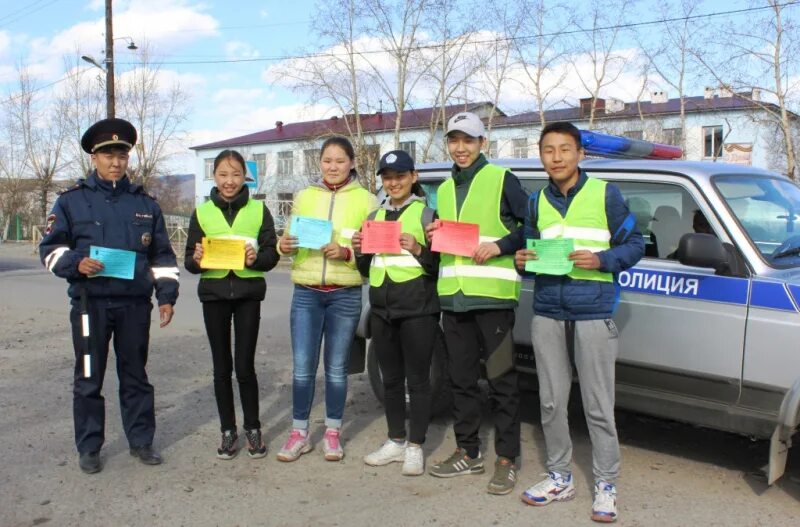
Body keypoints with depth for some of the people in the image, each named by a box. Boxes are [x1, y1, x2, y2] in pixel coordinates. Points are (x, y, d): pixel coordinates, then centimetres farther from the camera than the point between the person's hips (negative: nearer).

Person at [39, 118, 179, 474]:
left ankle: (141, 441, 23)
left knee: (135, 375, 11)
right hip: (90, 303, -2)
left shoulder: (145, 203, 10)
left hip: (135, 304, 2)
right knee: (89, 378, 6)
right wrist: (76, 264, -15)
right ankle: (89, 448, 20)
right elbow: (50, 248, 5)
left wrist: (166, 295, 5)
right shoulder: (72, 200, 3)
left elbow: (162, 256, 13)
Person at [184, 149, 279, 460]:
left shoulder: (259, 210, 4)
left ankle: (253, 429, 16)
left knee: (245, 366, -1)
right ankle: (228, 431, 21)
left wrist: (256, 259, -20)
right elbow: (189, 261, 5)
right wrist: (196, 260, -17)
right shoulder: (202, 212, 6)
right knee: (221, 367, 8)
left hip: (248, 294, -1)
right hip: (214, 294, 2)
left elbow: (272, 254, 1)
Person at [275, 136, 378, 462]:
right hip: (306, 292, 2)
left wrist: (346, 252, -18)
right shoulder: (304, 196, 11)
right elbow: (290, 238, 12)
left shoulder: (366, 200, 3)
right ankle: (299, 433, 16)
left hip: (345, 294, -1)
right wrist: (283, 246, -10)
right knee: (302, 366, 1)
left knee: (337, 368, 8)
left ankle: (332, 433, 22)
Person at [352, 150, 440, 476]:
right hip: (382, 310, 6)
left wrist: (418, 249, -21)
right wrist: (359, 251, 0)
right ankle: (396, 441, 26)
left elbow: (440, 265, -5)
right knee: (390, 379, 14)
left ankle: (415, 447, 14)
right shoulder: (375, 216, 15)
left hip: (417, 311, -6)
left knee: (417, 379, 3)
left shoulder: (426, 214, -1)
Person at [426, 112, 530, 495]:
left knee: (501, 380, 0)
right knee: (461, 379, 12)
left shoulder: (502, 180, -1)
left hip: (491, 294, -6)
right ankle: (468, 453, 24)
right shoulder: (443, 190, 20)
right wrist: (432, 237, 5)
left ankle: (507, 458, 10)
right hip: (452, 295, 7)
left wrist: (500, 246, -16)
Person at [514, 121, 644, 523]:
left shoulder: (605, 194, -1)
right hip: (547, 313, 4)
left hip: (593, 313, -4)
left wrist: (601, 259, -17)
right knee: (551, 401, 9)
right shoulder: (536, 202, 12)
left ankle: (606, 485, 14)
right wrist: (522, 261, -2)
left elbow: (633, 244, 1)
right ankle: (559, 477, 24)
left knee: (598, 405, -1)